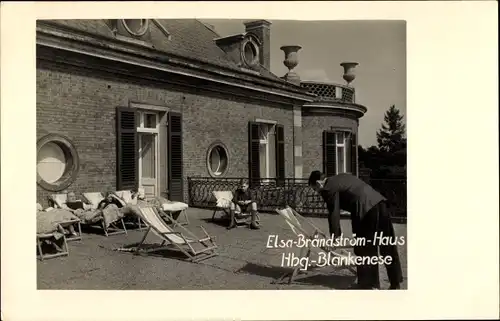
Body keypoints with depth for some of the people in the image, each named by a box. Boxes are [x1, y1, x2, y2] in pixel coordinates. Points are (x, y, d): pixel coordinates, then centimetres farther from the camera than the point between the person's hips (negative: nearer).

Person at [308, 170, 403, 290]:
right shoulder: (340, 177, 25)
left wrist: (335, 236, 8)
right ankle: (395, 283, 24)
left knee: (365, 250, 5)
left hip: (366, 208, -9)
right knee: (388, 246, 14)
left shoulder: (328, 189, -2)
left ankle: (369, 285, 13)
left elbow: (333, 213, -1)